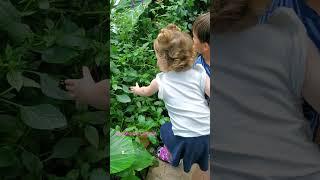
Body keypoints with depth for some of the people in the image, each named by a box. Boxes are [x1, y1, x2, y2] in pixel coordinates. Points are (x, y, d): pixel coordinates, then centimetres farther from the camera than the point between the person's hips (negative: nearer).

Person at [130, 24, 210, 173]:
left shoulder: (161, 81, -1)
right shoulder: (199, 73, -4)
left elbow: (147, 92, 21)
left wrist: (137, 90, 42)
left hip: (185, 138, -1)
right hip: (208, 134, 2)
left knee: (164, 129, 29)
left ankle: (172, 158, 50)